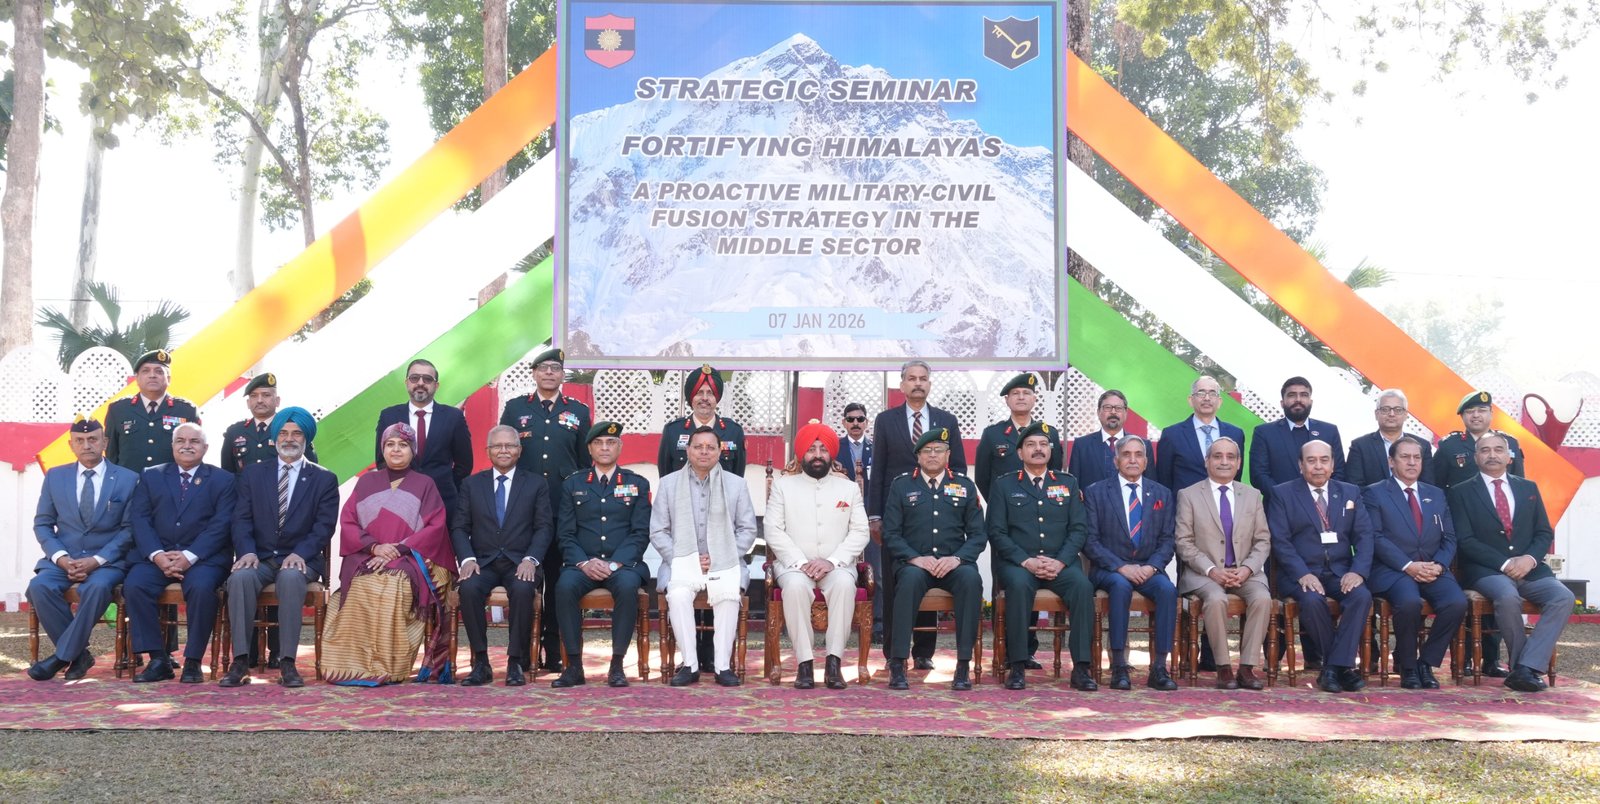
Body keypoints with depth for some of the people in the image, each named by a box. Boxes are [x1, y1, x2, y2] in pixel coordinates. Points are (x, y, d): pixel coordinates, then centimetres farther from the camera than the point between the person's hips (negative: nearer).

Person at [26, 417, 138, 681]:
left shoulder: (127, 479, 4)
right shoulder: (55, 477, 12)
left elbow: (129, 529, -1)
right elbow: (42, 524, 10)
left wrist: (97, 560, -14)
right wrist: (61, 558, -9)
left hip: (108, 560, -3)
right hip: (63, 558, 3)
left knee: (97, 587, -36)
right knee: (39, 586, -29)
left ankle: (62, 656, -22)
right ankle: (78, 655, -14)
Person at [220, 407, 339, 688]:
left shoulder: (324, 480, 11)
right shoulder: (252, 474, 16)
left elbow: (324, 526, 0)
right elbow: (242, 519, 6)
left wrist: (300, 554, -17)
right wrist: (247, 551, -13)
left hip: (300, 559, -2)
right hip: (260, 558, 2)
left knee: (291, 577, -36)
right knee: (240, 577, -32)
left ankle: (287, 663, -34)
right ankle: (240, 661, -29)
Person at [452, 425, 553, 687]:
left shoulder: (536, 484, 11)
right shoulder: (472, 484, 15)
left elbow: (543, 528, 3)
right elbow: (459, 527, 8)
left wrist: (531, 559, -15)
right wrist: (467, 559, -11)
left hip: (520, 564, -1)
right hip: (483, 563, 1)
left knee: (523, 589, -35)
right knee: (469, 588, -32)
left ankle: (516, 661, -21)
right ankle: (481, 662, -21)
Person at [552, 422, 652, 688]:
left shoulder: (638, 484, 11)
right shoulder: (573, 484, 14)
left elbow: (641, 533, 2)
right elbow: (565, 534, 7)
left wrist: (615, 563, -14)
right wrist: (584, 563, -12)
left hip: (623, 564, -1)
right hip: (582, 564, 1)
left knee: (628, 586, -35)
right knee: (565, 586, -32)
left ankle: (617, 664, -26)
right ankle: (574, 665, -24)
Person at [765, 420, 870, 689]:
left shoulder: (849, 488, 14)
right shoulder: (783, 485, 11)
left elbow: (860, 533, 4)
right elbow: (773, 531, 1)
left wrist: (831, 561, -12)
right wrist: (801, 562, -13)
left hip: (836, 565, 1)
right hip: (794, 564, -1)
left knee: (844, 584, -35)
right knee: (795, 585, -36)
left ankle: (834, 661, -31)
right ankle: (804, 663, -30)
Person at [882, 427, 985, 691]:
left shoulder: (965, 486, 15)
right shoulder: (901, 486, 12)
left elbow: (978, 534, 8)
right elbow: (890, 534, 4)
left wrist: (957, 558, -11)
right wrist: (915, 558, -13)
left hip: (954, 564, 1)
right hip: (914, 563, -1)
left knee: (971, 578, -33)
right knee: (911, 578, -36)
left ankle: (964, 664, -29)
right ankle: (897, 664, -33)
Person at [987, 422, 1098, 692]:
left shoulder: (1068, 484, 16)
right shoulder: (1003, 485, 10)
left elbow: (1079, 529, 7)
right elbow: (997, 532, 1)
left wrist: (1060, 562, -10)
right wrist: (1026, 561, -13)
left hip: (1060, 563, 2)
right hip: (1017, 563, -2)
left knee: (1083, 585, -29)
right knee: (1019, 585, -35)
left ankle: (1081, 667, -26)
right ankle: (1018, 667, -29)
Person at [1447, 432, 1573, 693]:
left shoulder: (1529, 488, 17)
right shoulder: (1462, 492, 5)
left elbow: (1544, 533, 12)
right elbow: (1466, 541, -4)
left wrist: (1530, 559, -9)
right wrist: (1504, 563, -15)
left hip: (1529, 569, 4)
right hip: (1486, 570, -4)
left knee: (1563, 597, -24)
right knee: (1508, 596, -35)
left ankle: (1526, 668, -27)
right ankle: (1527, 667, -16)